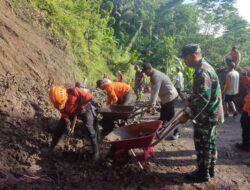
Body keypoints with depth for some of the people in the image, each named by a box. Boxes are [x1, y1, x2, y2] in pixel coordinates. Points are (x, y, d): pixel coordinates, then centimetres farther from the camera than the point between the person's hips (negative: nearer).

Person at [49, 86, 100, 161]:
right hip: (70, 112, 4)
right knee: (59, 129, 1)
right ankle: (51, 148, 19)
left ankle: (96, 152, 3)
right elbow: (64, 114, -10)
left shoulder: (74, 92, -40)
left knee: (91, 130, -10)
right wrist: (67, 125, -15)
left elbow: (89, 97, -29)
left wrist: (80, 107, -25)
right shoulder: (58, 102, -23)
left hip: (84, 109, -4)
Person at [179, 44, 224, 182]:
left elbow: (202, 99, -29)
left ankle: (203, 174, 15)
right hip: (211, 114, 10)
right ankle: (210, 170, 32)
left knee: (202, 145, 2)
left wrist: (188, 114, -27)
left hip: (206, 115, -10)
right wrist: (190, 101, 23)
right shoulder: (204, 67, 11)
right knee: (210, 142, 19)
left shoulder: (202, 72, -24)